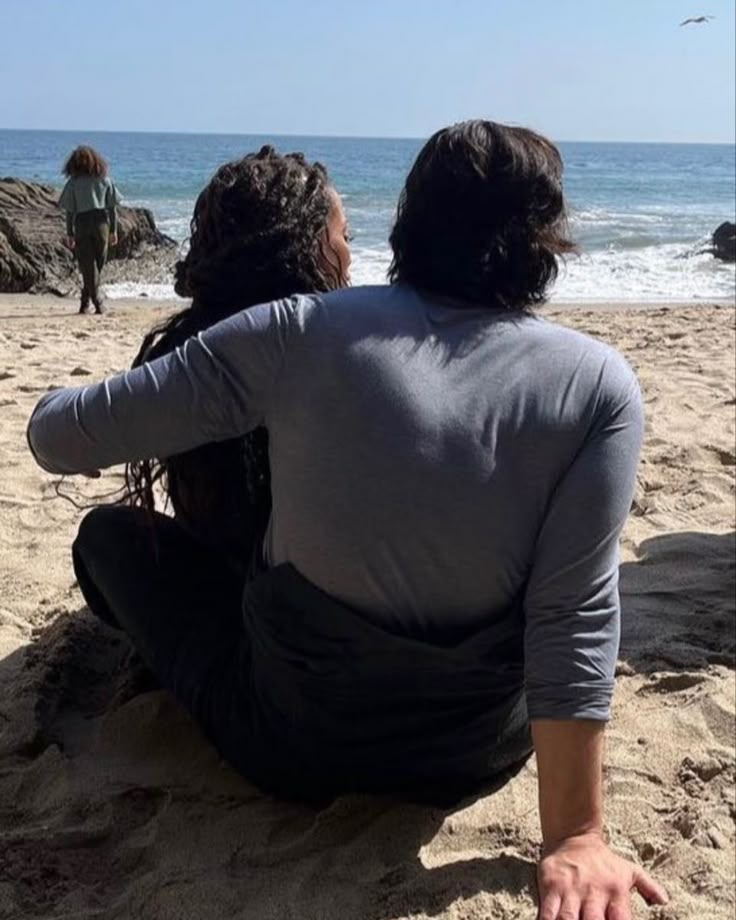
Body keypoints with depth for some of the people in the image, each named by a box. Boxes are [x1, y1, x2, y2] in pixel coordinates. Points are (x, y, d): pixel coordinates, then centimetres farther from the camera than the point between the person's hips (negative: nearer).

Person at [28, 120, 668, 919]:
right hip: (474, 754, 2)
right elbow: (575, 619, -16)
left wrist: (59, 405, 15)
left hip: (286, 737, -1)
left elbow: (58, 437, -8)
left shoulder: (301, 330, -14)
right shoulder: (598, 385, -13)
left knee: (108, 533, 23)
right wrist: (573, 836, -9)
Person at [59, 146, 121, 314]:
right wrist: (113, 231, 8)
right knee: (96, 265, 11)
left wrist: (70, 234, 4)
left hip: (82, 225, -2)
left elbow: (69, 211, -1)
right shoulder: (105, 181, 6)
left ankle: (98, 303, -6)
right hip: (101, 224, 2)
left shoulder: (73, 183, 0)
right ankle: (85, 301, 13)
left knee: (88, 268, 2)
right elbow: (113, 208, 4)